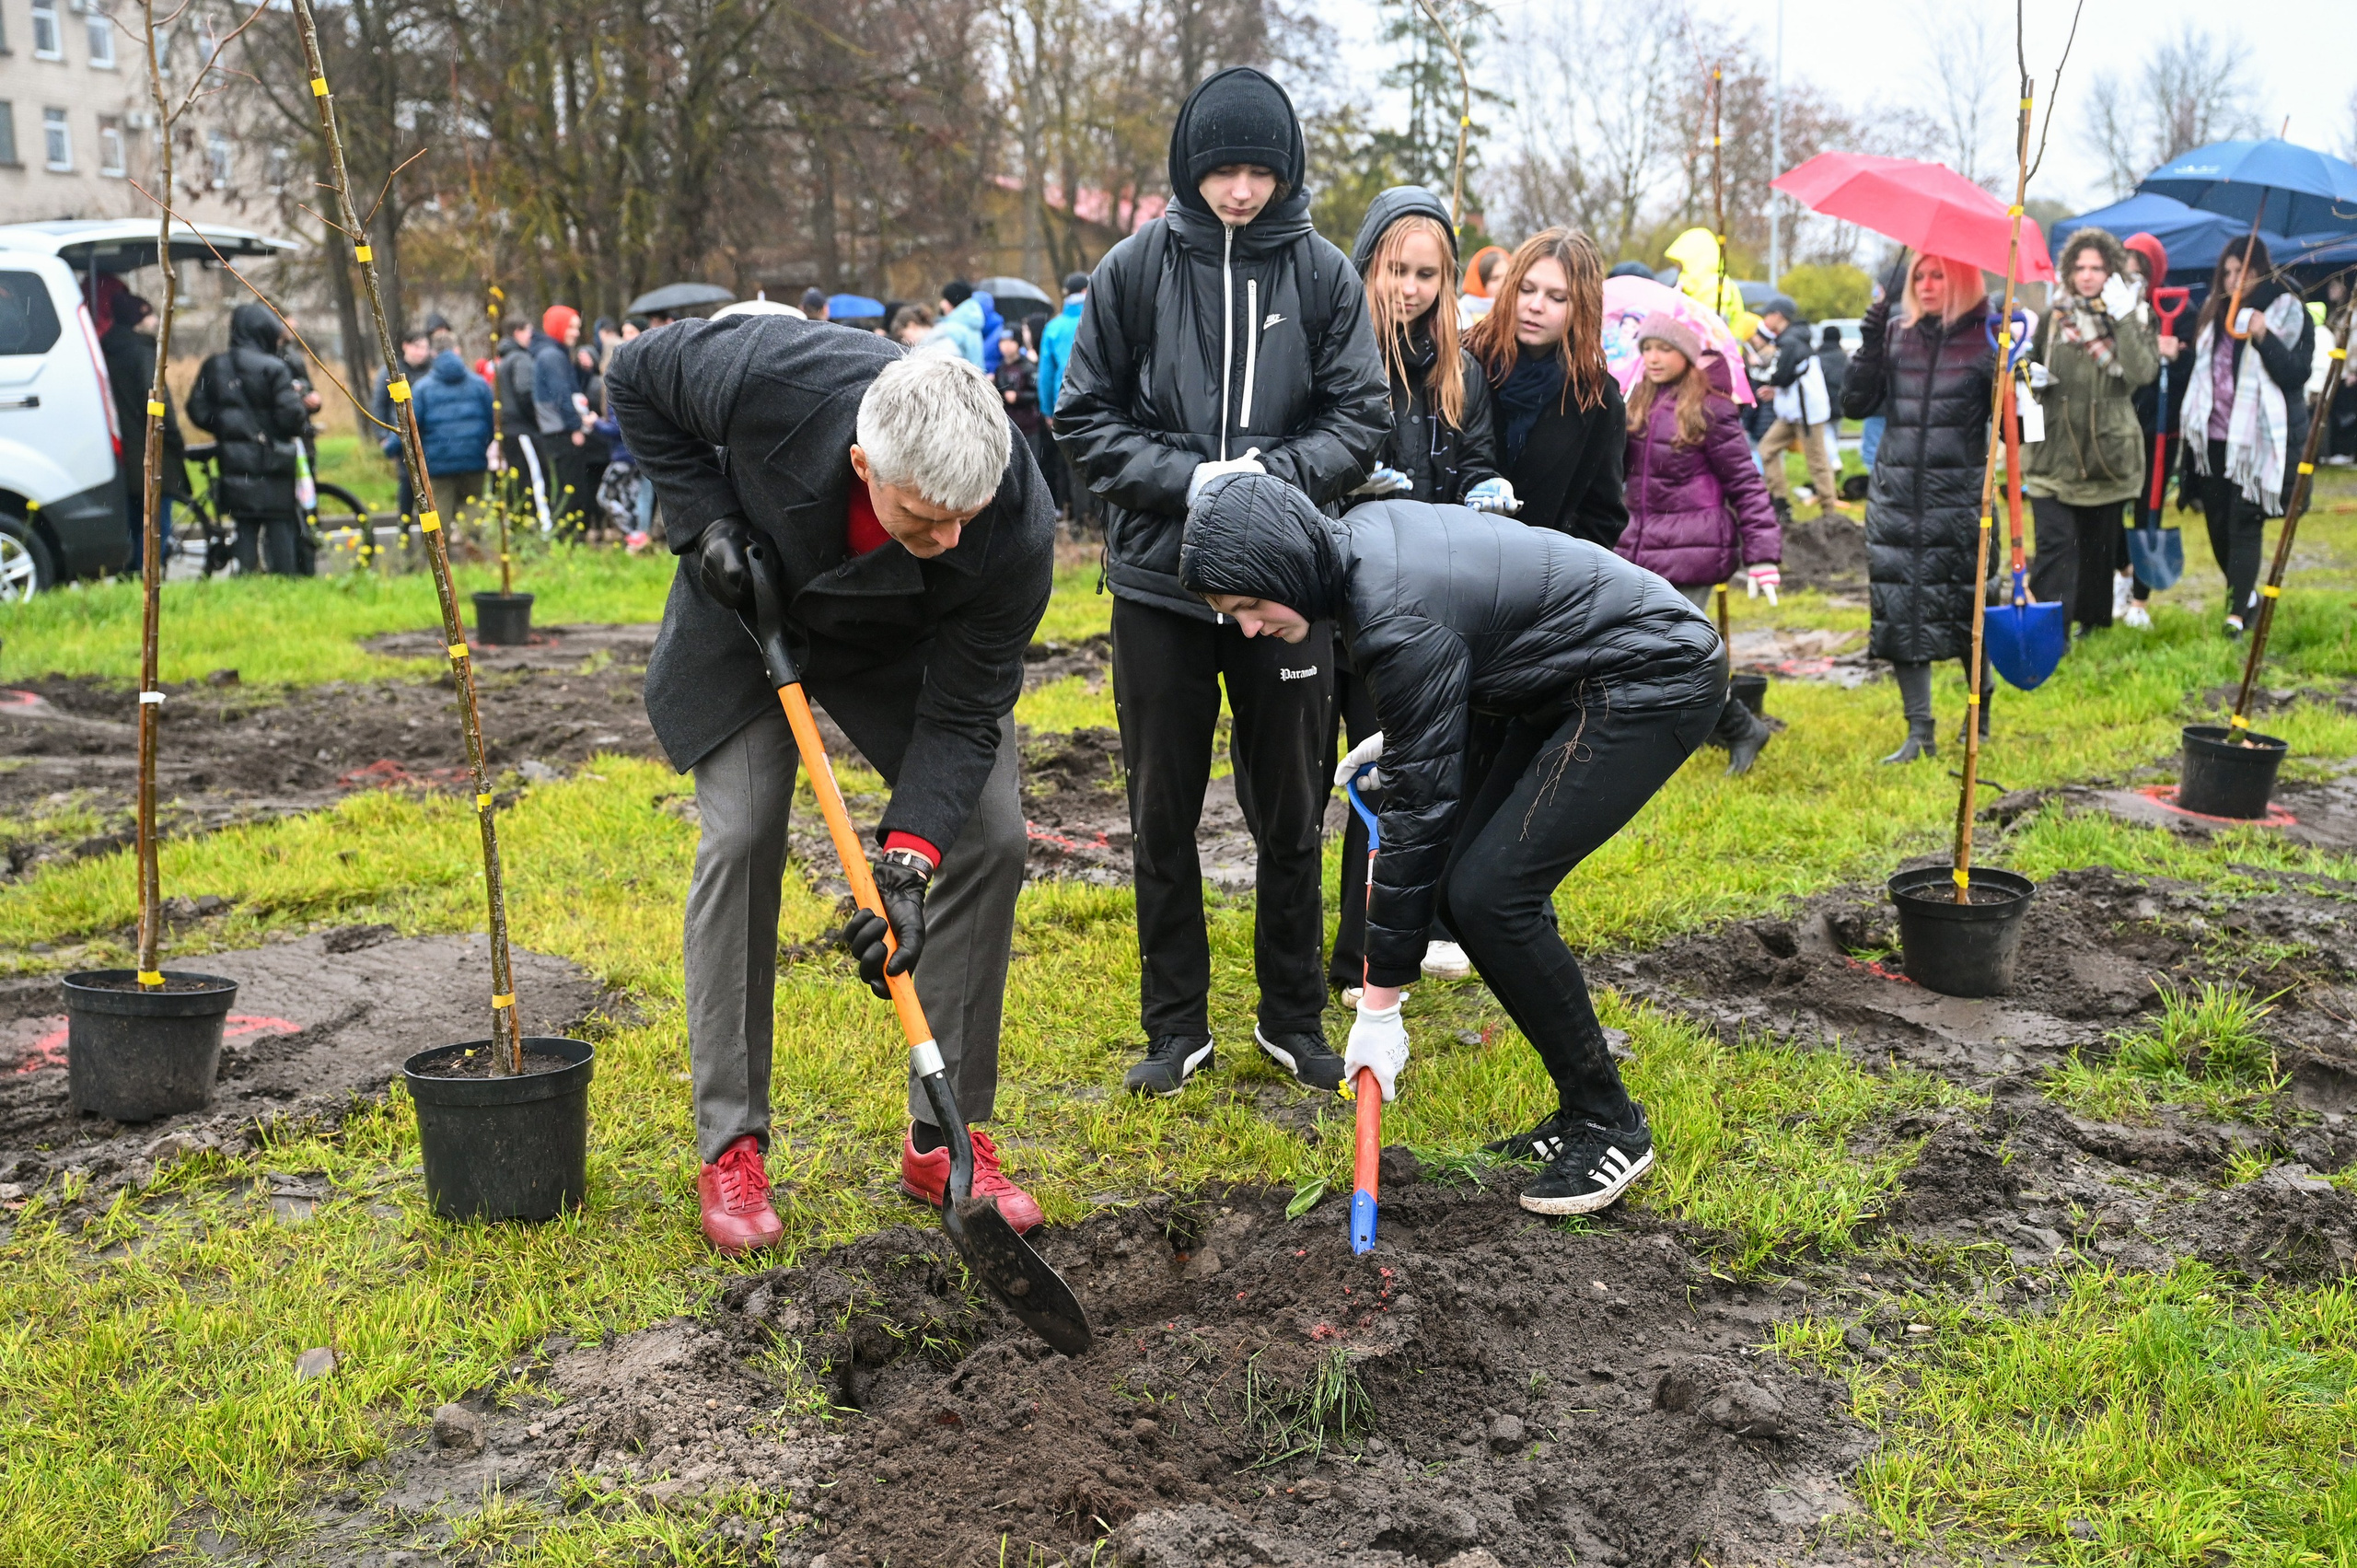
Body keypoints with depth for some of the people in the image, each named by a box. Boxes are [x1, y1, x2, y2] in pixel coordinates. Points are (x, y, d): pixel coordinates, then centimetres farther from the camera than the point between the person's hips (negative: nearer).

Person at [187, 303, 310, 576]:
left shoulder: (213, 367, 6)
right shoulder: (273, 368, -10)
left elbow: (198, 413, 4)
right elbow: (291, 417, -15)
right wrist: (297, 396, 5)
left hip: (233, 461, 5)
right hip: (272, 461, -5)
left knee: (245, 526, 10)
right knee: (280, 525, 2)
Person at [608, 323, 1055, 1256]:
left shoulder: (1016, 529, -37)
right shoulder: (771, 377, -39)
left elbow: (964, 713, -26)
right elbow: (636, 378, -16)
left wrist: (909, 856, -37)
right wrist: (705, 520, -25)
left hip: (906, 645, 1)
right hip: (749, 605, 0)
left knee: (991, 838, -10)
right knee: (741, 841, -11)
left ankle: (945, 1139, 3)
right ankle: (729, 1145, 1)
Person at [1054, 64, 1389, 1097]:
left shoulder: (1323, 274, 0)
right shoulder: (1135, 268, -2)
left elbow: (1359, 418, 0)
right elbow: (1084, 418, -1)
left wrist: (1273, 474, -17)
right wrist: (1188, 479, -16)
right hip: (1158, 580, 0)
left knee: (1291, 812, 10)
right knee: (1163, 812, 7)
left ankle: (1294, 1017, 26)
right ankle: (1177, 1026, 21)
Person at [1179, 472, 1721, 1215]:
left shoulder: (1399, 619, -27)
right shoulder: (1359, 534, -1)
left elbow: (1422, 805, -24)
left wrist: (1379, 1006, -18)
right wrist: (1396, 737, 17)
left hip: (1652, 680, -10)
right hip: (1581, 681, 10)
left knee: (1489, 894, -15)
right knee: (1460, 881, 4)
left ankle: (1611, 1127, 0)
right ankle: (1581, 1113, 13)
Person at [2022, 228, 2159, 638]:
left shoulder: (2134, 318, 2)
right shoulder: (2053, 318, 7)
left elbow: (2143, 373, -15)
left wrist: (2123, 320, -18)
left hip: (2108, 451, 0)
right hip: (2054, 452, 0)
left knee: (2100, 543, 12)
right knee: (2056, 541, -12)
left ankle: (2095, 617, 29)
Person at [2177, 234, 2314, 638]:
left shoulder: (2288, 312, -4)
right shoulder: (2215, 311, 13)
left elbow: (2297, 374, -12)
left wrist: (2264, 337, -26)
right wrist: (2191, 424, 14)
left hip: (2258, 438, -6)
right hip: (2215, 436, 6)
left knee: (2245, 524, -10)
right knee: (2217, 525, 10)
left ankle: (2238, 612, -8)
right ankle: (2245, 593, 30)